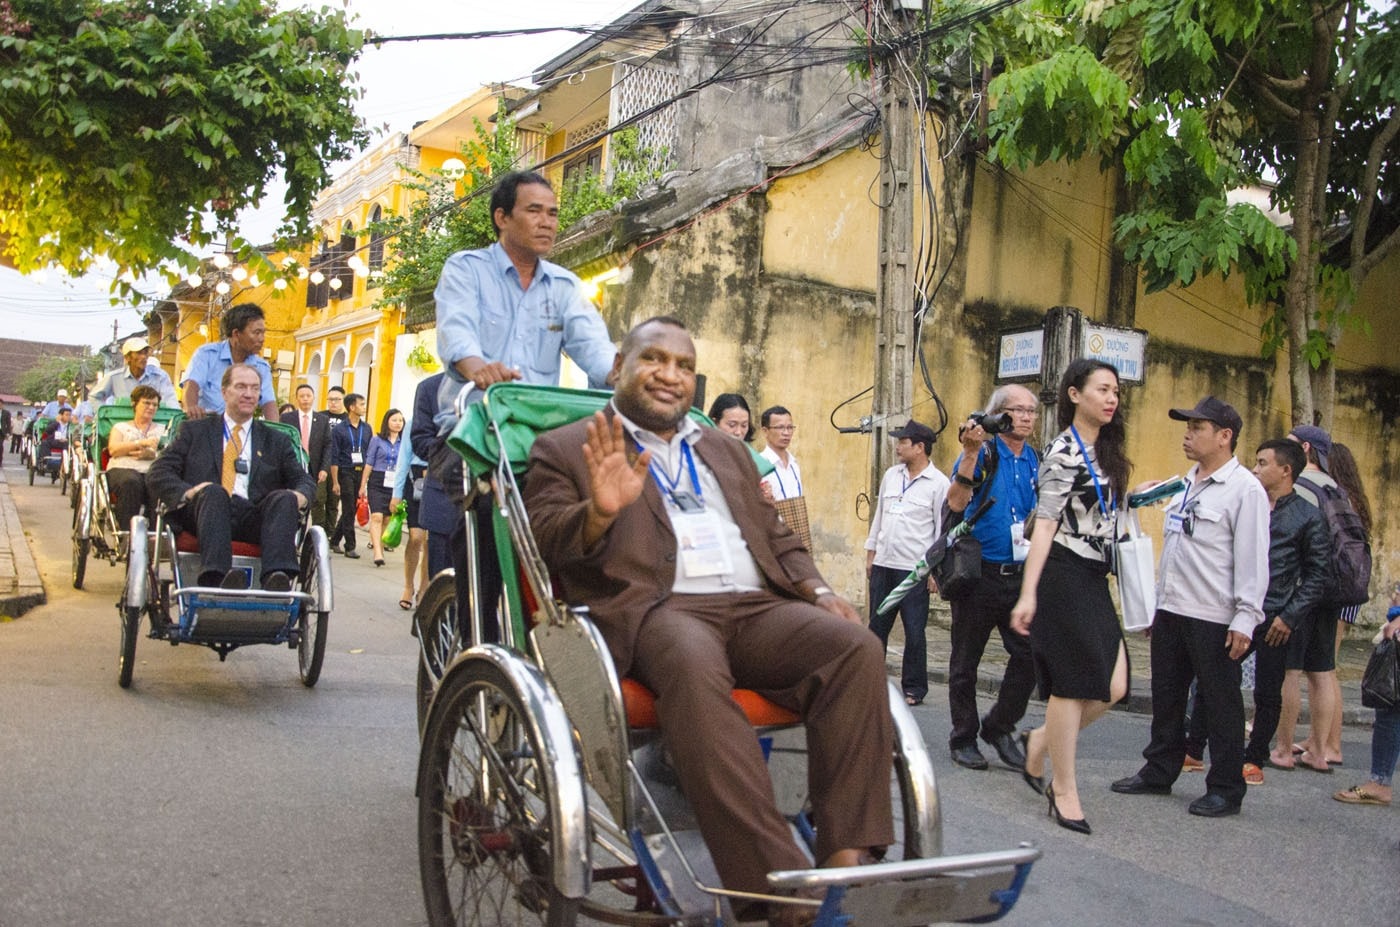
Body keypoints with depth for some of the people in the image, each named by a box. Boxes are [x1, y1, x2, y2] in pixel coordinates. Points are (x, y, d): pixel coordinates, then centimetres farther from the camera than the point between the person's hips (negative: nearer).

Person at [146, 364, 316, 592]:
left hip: (253, 519, 2)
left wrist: (301, 495, -6)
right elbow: (157, 474, 12)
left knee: (284, 498, -30)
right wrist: (186, 493, -10)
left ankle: (276, 581, -53)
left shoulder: (275, 441, 26)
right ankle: (216, 580, -56)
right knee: (213, 491, -35)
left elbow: (303, 479, 20)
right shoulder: (195, 430, 21)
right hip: (203, 510, -1)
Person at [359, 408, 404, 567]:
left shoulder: (404, 443, 7)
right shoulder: (377, 440, 3)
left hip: (395, 485, 2)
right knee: (376, 517, -13)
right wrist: (363, 485, 4)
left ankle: (378, 545, 20)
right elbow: (369, 464, 5)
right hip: (377, 482, -2)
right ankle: (378, 553, -19)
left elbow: (407, 466, 10)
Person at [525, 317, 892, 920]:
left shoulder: (727, 450, 31)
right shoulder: (565, 450, 15)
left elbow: (778, 539, 29)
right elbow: (543, 542, 3)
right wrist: (600, 511, -18)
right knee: (693, 666, -40)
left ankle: (846, 861, -28)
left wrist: (817, 590, 9)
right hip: (653, 608, -5)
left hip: (756, 606, 5)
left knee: (857, 647, -25)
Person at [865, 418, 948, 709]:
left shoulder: (938, 483, -7)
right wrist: (870, 552, 14)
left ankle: (914, 689, 12)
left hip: (914, 569, -5)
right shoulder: (891, 476, 9)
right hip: (883, 565, 6)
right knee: (877, 627, 12)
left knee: (914, 632, 1)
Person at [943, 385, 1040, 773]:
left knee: (1029, 656, 0)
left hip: (1020, 575, 5)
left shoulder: (1036, 461, 10)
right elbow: (956, 503, -20)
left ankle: (999, 727, 19)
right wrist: (971, 454, -28)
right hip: (979, 574, -4)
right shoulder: (981, 452, -6)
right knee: (966, 661, 6)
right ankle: (964, 738, 20)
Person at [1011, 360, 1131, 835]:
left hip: (1094, 579, 9)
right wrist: (1028, 594, -19)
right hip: (1064, 574, -9)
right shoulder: (1064, 452, -10)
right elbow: (1044, 523, -15)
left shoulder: (1104, 451, 16)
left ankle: (1039, 743, 24)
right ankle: (1064, 789, 9)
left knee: (1112, 687, 4)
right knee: (1073, 684, -4)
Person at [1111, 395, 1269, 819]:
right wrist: (1157, 601, 17)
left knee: (1219, 703, 2)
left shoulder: (1244, 489, -10)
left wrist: (1245, 618, -18)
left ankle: (1226, 789, 13)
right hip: (1170, 611, 8)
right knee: (1166, 696, 15)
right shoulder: (1185, 485, 14)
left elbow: (1253, 557, -14)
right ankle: (1159, 771, 28)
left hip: (1214, 619, -8)